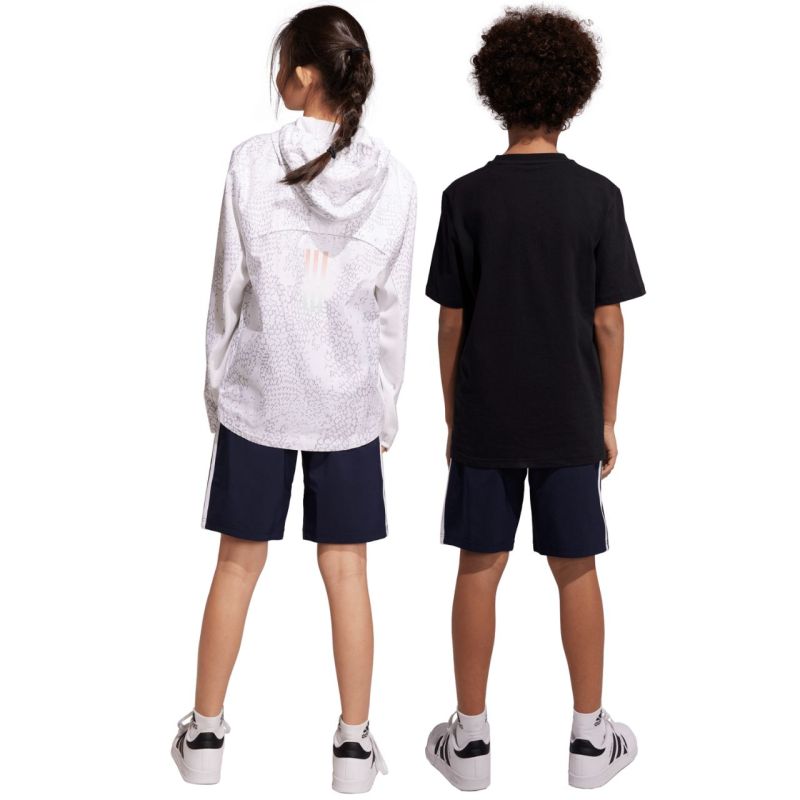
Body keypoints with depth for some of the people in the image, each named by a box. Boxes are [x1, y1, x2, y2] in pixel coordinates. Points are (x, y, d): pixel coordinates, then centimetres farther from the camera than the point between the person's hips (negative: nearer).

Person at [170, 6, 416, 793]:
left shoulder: (252, 161, -9)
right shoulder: (393, 180, -4)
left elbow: (229, 286, -4)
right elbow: (392, 308, 1)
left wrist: (216, 382, 8)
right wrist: (387, 406, 11)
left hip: (257, 392, -1)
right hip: (349, 400, 1)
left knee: (238, 562, 10)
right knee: (346, 569, 9)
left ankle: (205, 731, 21)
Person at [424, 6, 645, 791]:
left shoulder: (467, 197, -6)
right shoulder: (597, 196, -6)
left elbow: (451, 322, -2)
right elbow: (608, 321, -4)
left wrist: (452, 416, 9)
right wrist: (608, 419, 6)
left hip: (484, 419, 0)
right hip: (568, 420, 0)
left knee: (479, 570, 9)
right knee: (575, 571, 11)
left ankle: (470, 738, 18)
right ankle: (590, 738, 21)